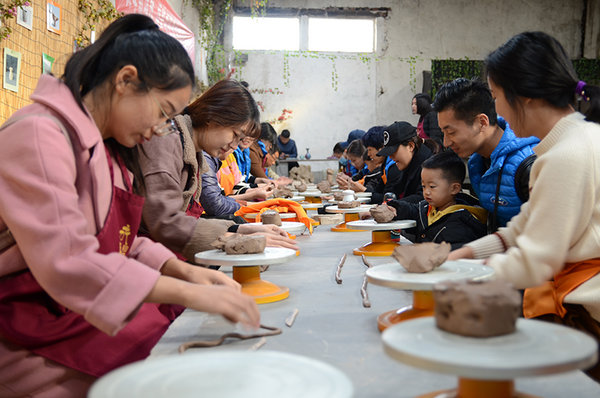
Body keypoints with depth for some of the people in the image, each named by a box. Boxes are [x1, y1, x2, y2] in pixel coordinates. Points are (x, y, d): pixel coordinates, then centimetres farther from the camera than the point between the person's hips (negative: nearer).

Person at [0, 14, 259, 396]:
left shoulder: (107, 147, 14)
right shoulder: (38, 134, -18)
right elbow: (66, 262, -28)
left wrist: (182, 270, -3)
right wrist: (189, 293, -29)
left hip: (97, 305, 9)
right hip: (38, 329, -8)